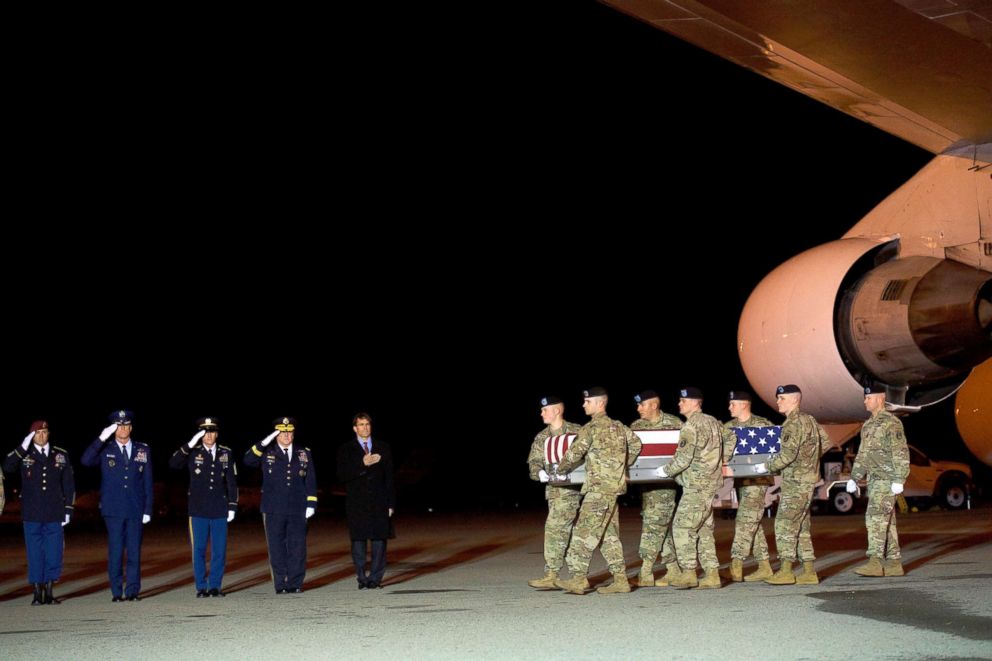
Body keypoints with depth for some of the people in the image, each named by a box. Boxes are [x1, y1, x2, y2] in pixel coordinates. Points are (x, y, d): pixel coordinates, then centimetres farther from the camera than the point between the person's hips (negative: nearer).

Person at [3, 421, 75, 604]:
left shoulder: (61, 455, 9)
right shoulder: (24, 455, 5)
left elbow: (69, 484, 11)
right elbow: (7, 467, -14)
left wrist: (68, 510, 7)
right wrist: (23, 448, -15)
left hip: (54, 515, 1)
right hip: (32, 515, -1)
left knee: (54, 555, 0)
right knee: (35, 555, 1)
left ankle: (49, 593, 8)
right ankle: (37, 594, 8)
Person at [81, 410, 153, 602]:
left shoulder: (143, 450, 10)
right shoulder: (105, 450, 6)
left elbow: (148, 482, 10)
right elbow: (86, 461, -14)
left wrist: (148, 510, 4)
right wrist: (101, 439, -20)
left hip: (135, 510, 1)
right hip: (113, 510, -1)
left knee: (134, 552, 1)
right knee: (115, 552, 0)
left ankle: (132, 591, 7)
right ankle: (117, 592, 5)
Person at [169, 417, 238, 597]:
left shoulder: (226, 453, 7)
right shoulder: (193, 453, 4)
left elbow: (232, 482, 8)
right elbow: (173, 464, -13)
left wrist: (232, 507, 3)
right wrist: (189, 445, -19)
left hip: (220, 511, 1)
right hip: (198, 511, -1)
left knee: (219, 551, 2)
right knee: (199, 550, 2)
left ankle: (215, 586, 10)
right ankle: (201, 587, 9)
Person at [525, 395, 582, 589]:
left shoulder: (577, 432, -2)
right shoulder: (541, 437, 13)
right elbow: (533, 462, 8)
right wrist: (539, 473, -13)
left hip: (571, 488, -6)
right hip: (553, 489, 6)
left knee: (554, 529, -13)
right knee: (565, 532, 8)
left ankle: (551, 576, -11)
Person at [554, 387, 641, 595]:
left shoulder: (591, 428, -9)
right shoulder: (619, 427, 16)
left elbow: (574, 455, -9)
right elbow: (636, 444, 27)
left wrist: (559, 470, 7)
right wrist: (622, 465, 31)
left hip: (599, 487, -9)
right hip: (616, 485, 9)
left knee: (585, 531, -10)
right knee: (609, 534, 11)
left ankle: (579, 578, -14)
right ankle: (620, 580, 9)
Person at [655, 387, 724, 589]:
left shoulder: (691, 425, -12)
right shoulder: (713, 422, 15)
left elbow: (683, 458, -16)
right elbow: (718, 453, 21)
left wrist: (666, 471, -3)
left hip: (696, 485, -9)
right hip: (711, 482, 9)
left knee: (682, 527, -5)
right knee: (704, 529, 10)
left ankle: (688, 572, -7)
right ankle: (712, 574, 9)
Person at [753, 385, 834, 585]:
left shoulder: (794, 423, -14)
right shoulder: (808, 419, 15)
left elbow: (788, 454, -21)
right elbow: (826, 443, 22)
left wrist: (767, 467, -11)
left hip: (797, 482, -10)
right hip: (805, 481, 10)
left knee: (785, 524, -9)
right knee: (801, 527, 10)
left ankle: (786, 570, -10)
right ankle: (809, 572, 10)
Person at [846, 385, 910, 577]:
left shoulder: (892, 423, -9)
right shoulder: (868, 425, 18)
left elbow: (901, 453, -15)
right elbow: (862, 455, 22)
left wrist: (899, 480, -21)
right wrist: (854, 478, 15)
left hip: (887, 480, -9)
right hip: (874, 480, 9)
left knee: (876, 517, -18)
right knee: (886, 521, 9)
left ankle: (875, 562, -23)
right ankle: (894, 563, 12)